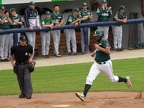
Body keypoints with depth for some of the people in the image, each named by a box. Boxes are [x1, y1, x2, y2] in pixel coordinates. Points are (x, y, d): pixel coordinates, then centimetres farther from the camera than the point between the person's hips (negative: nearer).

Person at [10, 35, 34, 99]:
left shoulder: (29, 47, -5)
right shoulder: (14, 47, -7)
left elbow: (32, 54, 13)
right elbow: (11, 55, 8)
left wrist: (30, 59, -6)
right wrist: (12, 62, -7)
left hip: (26, 65, -1)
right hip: (18, 65, 1)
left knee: (27, 78, -14)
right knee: (20, 80, 8)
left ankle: (28, 94, -15)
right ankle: (23, 93, 24)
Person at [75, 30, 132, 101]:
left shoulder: (104, 41, -17)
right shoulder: (97, 42, 7)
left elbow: (108, 52, -28)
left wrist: (98, 47, -27)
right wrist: (94, 53, 10)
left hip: (105, 64, -7)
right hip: (97, 64, 7)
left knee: (112, 79, 12)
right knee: (89, 79, -10)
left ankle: (126, 80, 39)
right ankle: (83, 95, -16)